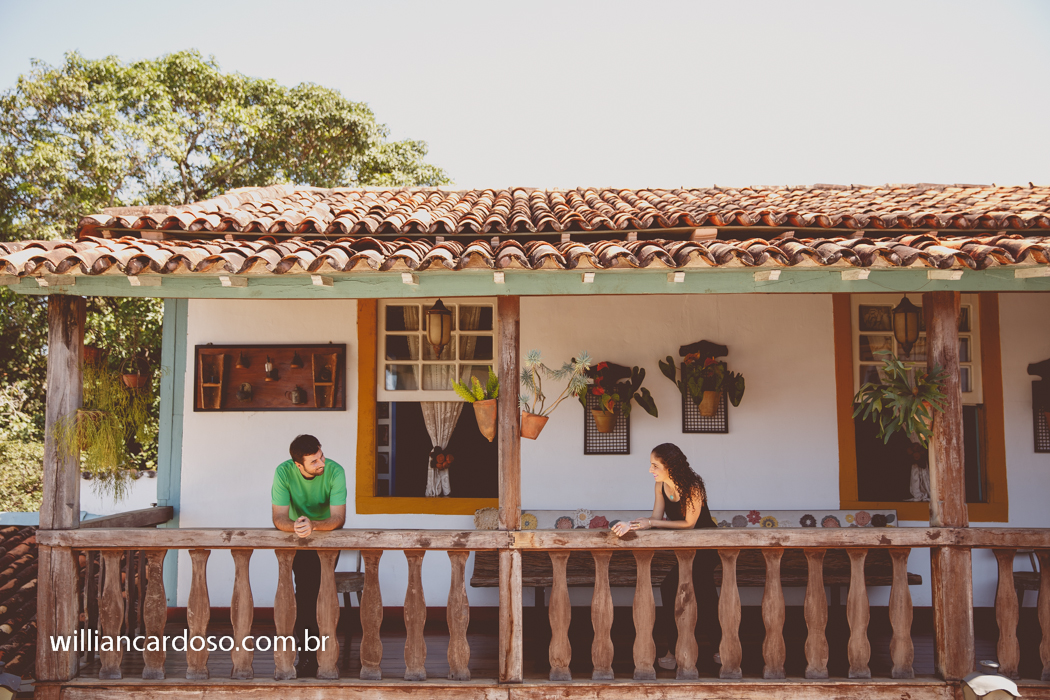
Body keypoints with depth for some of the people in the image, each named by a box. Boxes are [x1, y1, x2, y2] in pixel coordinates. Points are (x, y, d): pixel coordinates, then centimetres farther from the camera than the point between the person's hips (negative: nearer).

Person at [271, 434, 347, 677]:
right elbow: (279, 518, -23)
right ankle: (310, 651, -7)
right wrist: (295, 526, -46)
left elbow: (338, 518, -29)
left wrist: (312, 525, -48)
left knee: (308, 588, -16)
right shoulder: (284, 472, -21)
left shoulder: (335, 471, -25)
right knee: (306, 586, -19)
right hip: (297, 538, 1)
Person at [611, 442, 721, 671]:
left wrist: (651, 523, -25)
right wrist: (631, 526, -23)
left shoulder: (693, 487, -24)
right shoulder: (661, 485, -3)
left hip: (705, 544, -6)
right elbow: (657, 518, -5)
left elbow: (689, 523, -21)